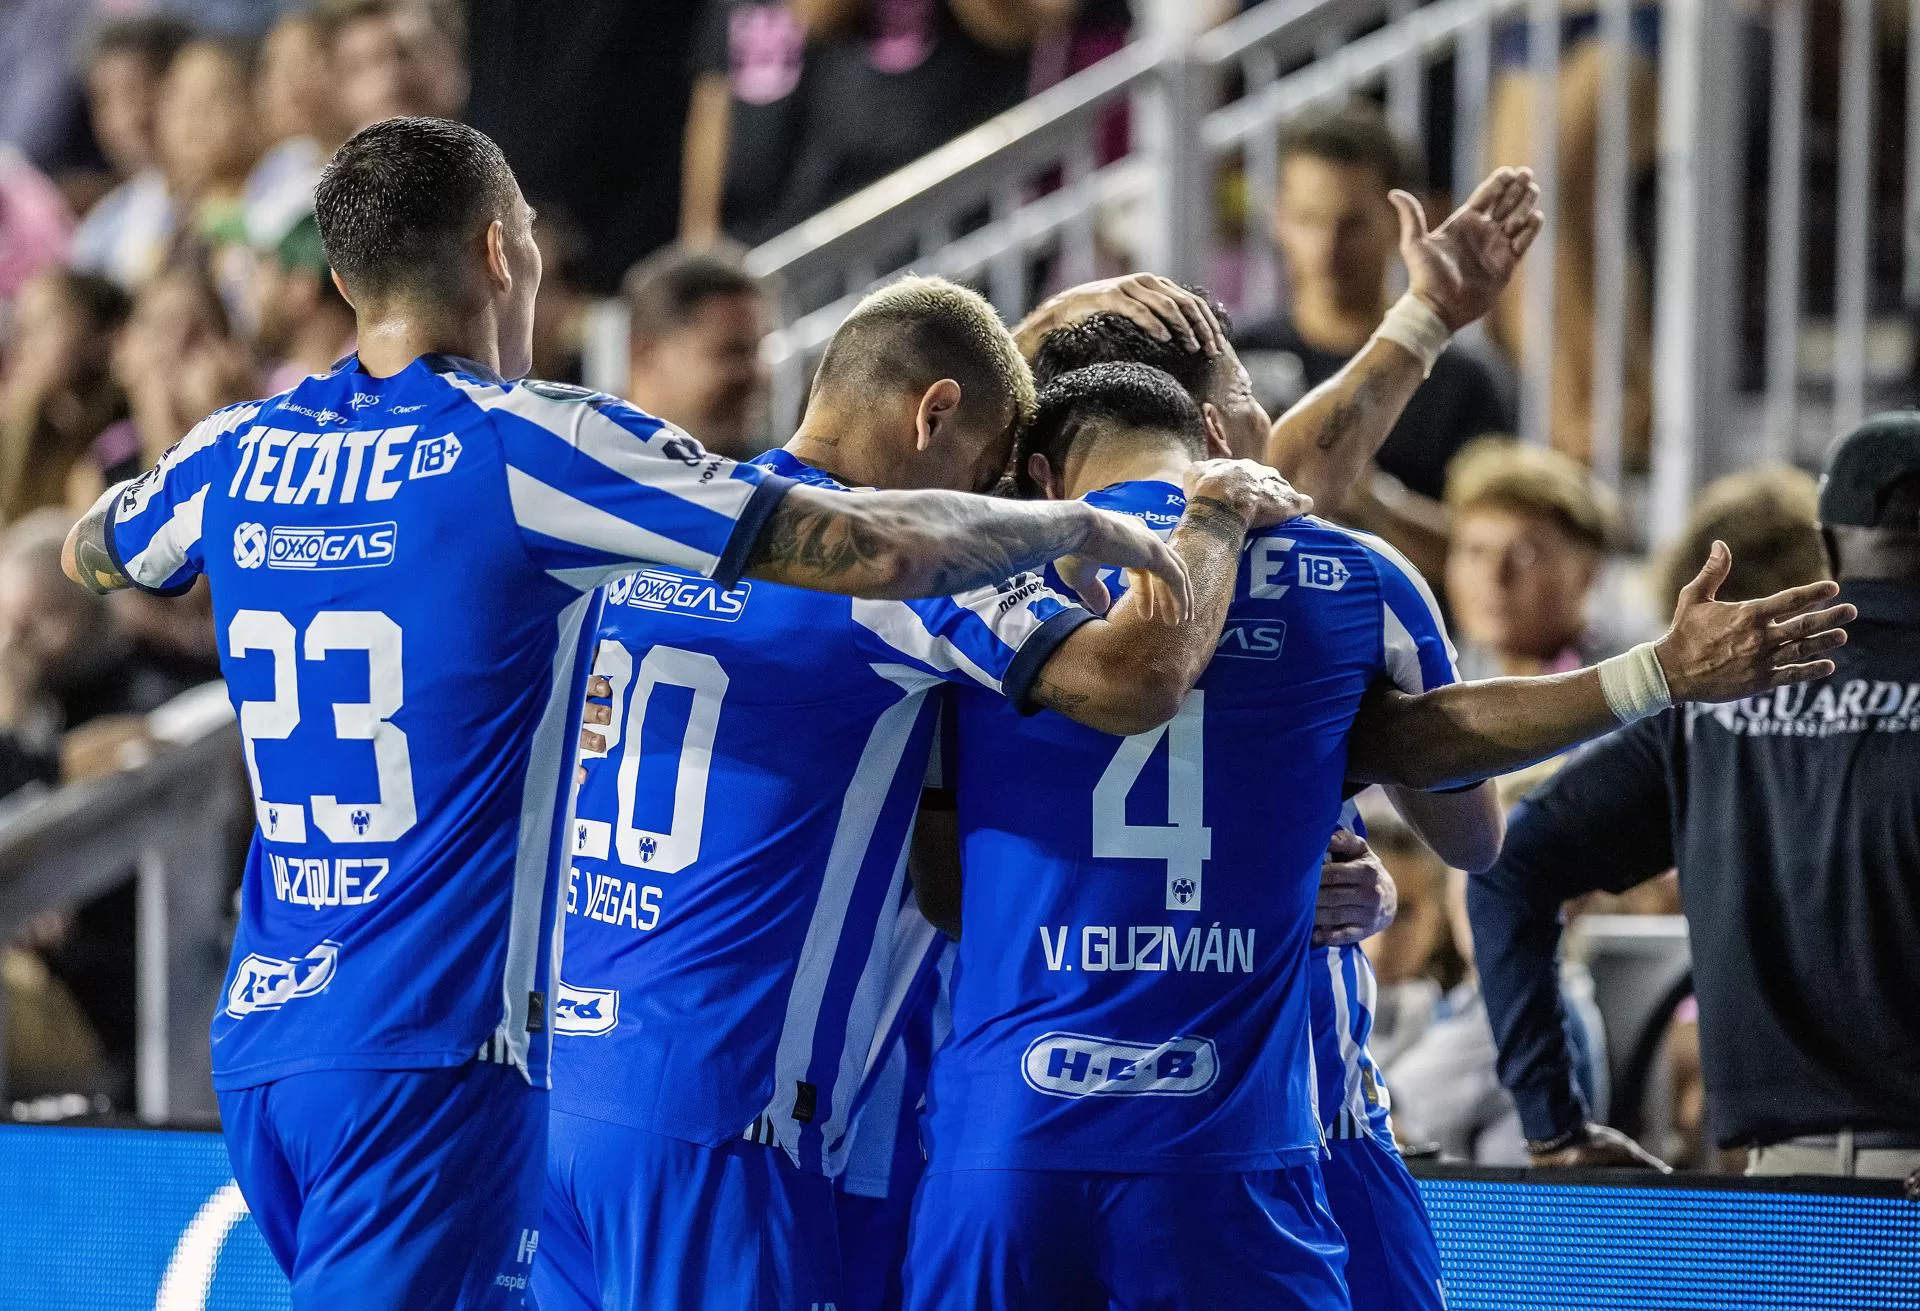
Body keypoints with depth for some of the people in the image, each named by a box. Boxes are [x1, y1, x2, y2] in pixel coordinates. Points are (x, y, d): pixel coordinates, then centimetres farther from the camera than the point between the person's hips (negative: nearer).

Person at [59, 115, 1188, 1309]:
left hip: (259, 1039, 7)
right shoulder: (529, 445, -10)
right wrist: (1083, 528, 4)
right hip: (428, 1048, -7)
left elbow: (91, 555, 33)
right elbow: (885, 552, -12)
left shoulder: (241, 450, 8)